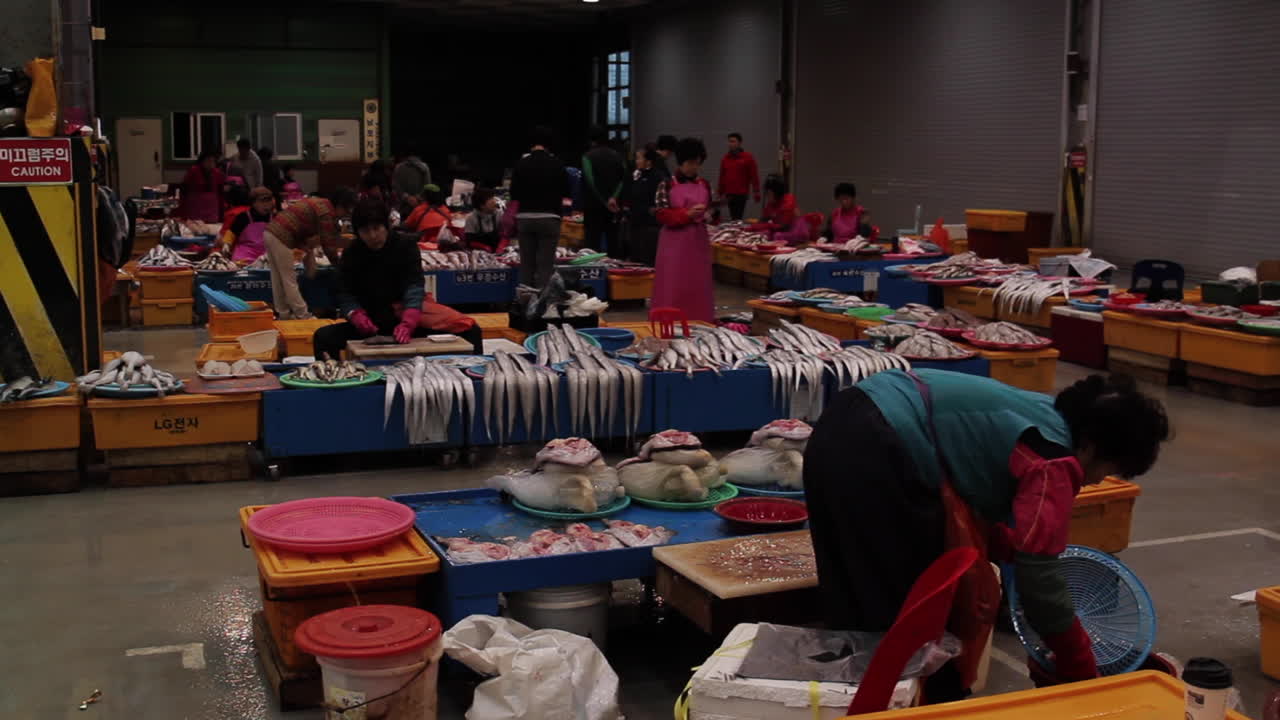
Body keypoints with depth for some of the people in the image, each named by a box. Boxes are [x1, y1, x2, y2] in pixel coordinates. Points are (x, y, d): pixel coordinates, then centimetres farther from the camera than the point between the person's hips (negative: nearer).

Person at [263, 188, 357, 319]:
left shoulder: (319, 203, 16)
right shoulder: (326, 212, -12)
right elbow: (328, 245, -9)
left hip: (270, 232, 9)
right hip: (280, 237, -9)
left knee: (278, 280, 14)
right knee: (290, 280, -3)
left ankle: (283, 314, 21)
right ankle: (302, 316, 3)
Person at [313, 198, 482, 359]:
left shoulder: (405, 246, -7)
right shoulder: (352, 254, -2)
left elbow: (414, 287, -20)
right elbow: (346, 294, -8)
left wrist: (407, 323, -39)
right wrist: (358, 317, -32)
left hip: (410, 314, -1)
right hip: (372, 325, 1)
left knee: (470, 330, -21)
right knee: (323, 337, -24)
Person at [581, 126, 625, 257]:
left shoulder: (588, 157, -6)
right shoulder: (617, 156, 7)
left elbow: (590, 182, -14)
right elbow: (623, 179, -1)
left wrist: (604, 201, -11)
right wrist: (614, 197, -8)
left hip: (593, 205, -4)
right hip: (614, 206, 4)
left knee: (593, 241, -3)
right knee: (613, 240, 9)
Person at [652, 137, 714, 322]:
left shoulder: (704, 185, 8)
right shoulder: (666, 185, -5)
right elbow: (662, 215, -11)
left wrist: (709, 215, -2)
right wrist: (687, 213, -22)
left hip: (698, 243, 4)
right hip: (675, 243, -4)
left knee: (699, 287, 6)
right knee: (673, 288, -4)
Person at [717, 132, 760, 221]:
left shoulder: (748, 157, -2)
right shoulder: (725, 158, 9)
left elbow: (754, 176, -4)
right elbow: (722, 177, 13)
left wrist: (756, 193, -8)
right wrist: (720, 193, 13)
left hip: (742, 194, -4)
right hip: (729, 194, 4)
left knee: (738, 218, -10)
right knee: (733, 218, 6)